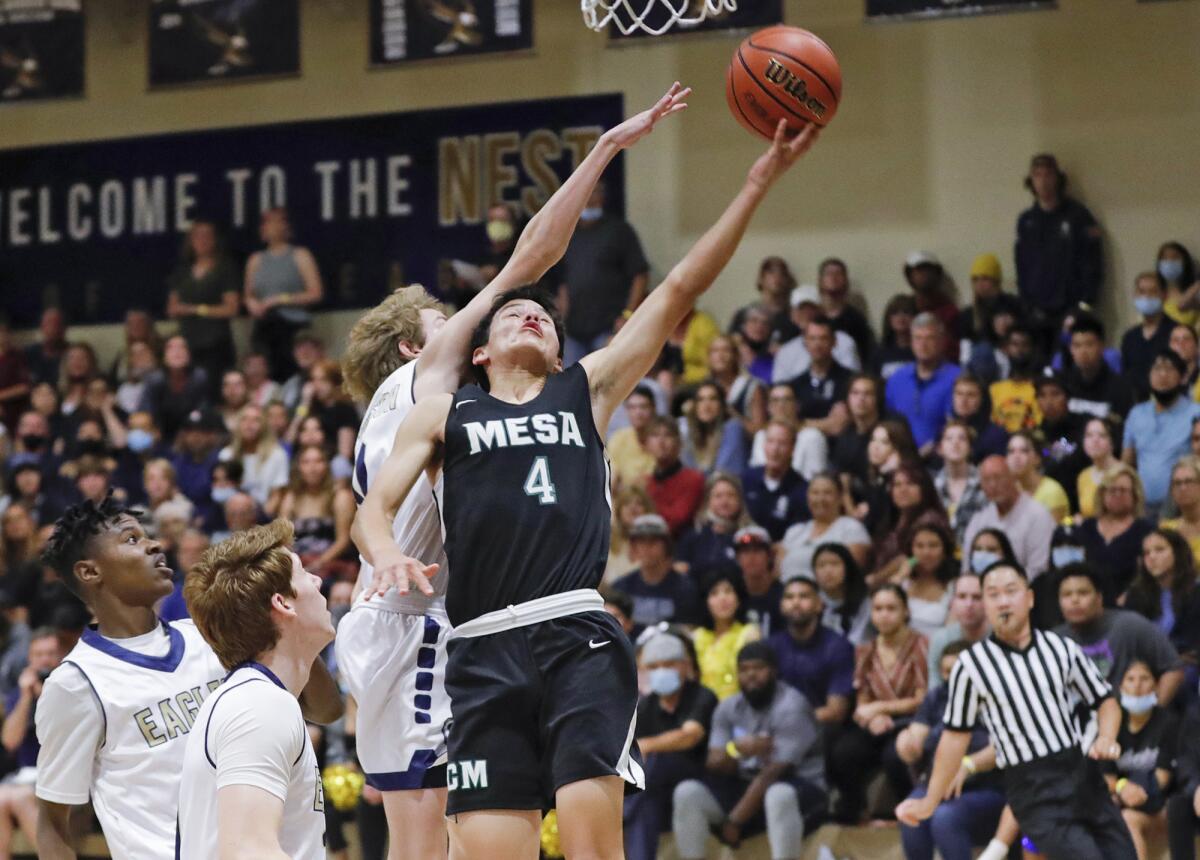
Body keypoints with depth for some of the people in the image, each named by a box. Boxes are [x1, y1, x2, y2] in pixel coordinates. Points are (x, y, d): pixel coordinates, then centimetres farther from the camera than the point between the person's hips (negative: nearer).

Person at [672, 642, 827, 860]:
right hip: (745, 786, 6)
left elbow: (772, 775, -21)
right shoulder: (728, 708, 4)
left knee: (779, 795, -42)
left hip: (800, 787, -6)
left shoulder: (790, 708, -16)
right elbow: (715, 764, -3)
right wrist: (736, 749, -29)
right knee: (687, 792, -15)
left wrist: (734, 821, -21)